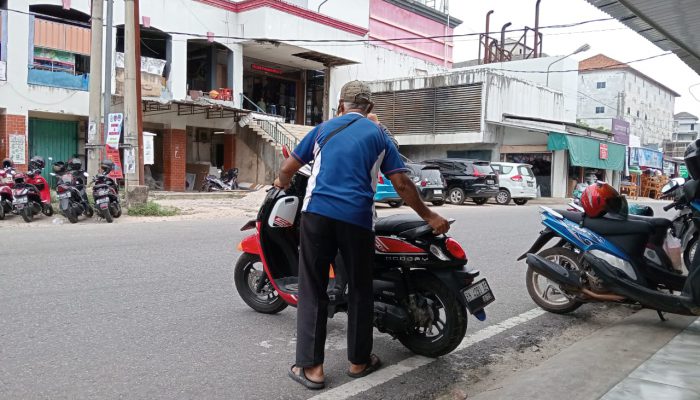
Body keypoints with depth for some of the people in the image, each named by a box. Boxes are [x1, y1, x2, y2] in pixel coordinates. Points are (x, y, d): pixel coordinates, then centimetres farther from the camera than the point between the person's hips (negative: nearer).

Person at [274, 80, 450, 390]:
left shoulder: (324, 128, 15)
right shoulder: (378, 135, 12)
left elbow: (288, 168, 17)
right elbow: (401, 184, 5)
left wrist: (282, 183, 40)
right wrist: (429, 217, 14)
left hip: (317, 213, 1)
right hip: (357, 219, 0)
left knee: (312, 290, 6)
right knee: (359, 290, 14)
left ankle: (311, 367, 6)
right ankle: (359, 361, 23)